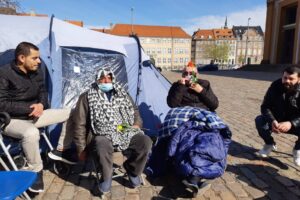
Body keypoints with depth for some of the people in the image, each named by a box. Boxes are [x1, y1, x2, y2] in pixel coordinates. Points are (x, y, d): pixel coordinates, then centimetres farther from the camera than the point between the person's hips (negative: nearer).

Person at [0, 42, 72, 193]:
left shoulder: (36, 70, 0)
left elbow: (42, 92, 10)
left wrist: (41, 105, -12)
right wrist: (29, 108, -22)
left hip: (34, 114, 7)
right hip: (12, 120, -7)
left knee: (71, 113, 0)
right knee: (31, 133, -41)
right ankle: (36, 172, -15)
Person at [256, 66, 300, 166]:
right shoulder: (275, 86, -15)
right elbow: (265, 106, -18)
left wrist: (291, 123, -46)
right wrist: (272, 121, -38)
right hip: (276, 121, 1)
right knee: (260, 120, -28)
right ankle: (270, 144, 3)